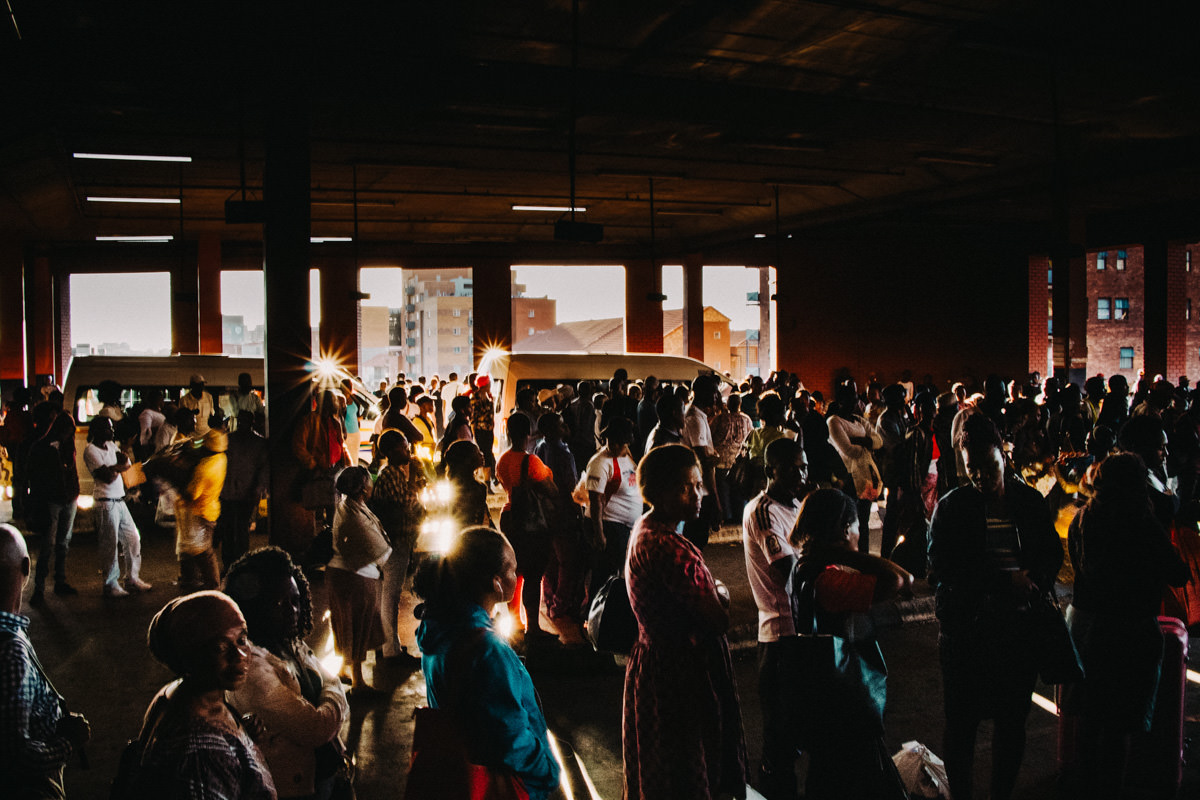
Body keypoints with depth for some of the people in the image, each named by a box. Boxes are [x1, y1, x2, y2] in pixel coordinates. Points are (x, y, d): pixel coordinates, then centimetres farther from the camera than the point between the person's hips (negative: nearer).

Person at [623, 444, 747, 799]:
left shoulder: (644, 531, 7)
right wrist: (721, 595, -3)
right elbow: (719, 619, -23)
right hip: (684, 672, -10)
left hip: (654, 661, 10)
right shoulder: (669, 548, -26)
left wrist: (709, 593, 0)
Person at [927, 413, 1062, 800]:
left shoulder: (1030, 502, 5)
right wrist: (1005, 581, -18)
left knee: (1013, 720, 13)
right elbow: (942, 568, -11)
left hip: (1019, 624, 3)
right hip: (966, 626, -2)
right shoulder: (951, 507, -3)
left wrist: (1034, 579, -12)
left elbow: (1052, 555, 10)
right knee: (961, 722, 5)